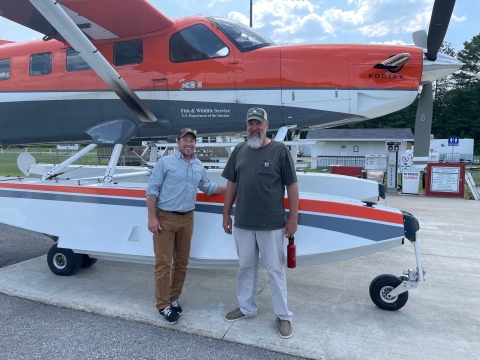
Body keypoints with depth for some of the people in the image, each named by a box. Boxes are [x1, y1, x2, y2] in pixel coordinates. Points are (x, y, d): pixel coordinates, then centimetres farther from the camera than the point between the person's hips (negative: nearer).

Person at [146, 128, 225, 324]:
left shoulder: (199, 166, 11)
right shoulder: (165, 162, -4)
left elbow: (207, 187, 25)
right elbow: (152, 190, -6)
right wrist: (152, 217, -12)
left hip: (187, 219, 5)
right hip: (165, 218, -5)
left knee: (181, 262, 12)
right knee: (163, 263, -1)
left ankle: (174, 299, 27)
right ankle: (163, 304, 11)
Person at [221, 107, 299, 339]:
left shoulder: (279, 150, -5)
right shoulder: (239, 150, 6)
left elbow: (292, 185, -4)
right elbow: (231, 184, 10)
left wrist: (293, 218, -7)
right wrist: (226, 214, 10)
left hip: (272, 225, -3)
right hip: (242, 224, 4)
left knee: (275, 270, 7)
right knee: (246, 267, 17)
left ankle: (283, 316, 24)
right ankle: (246, 307, 36)